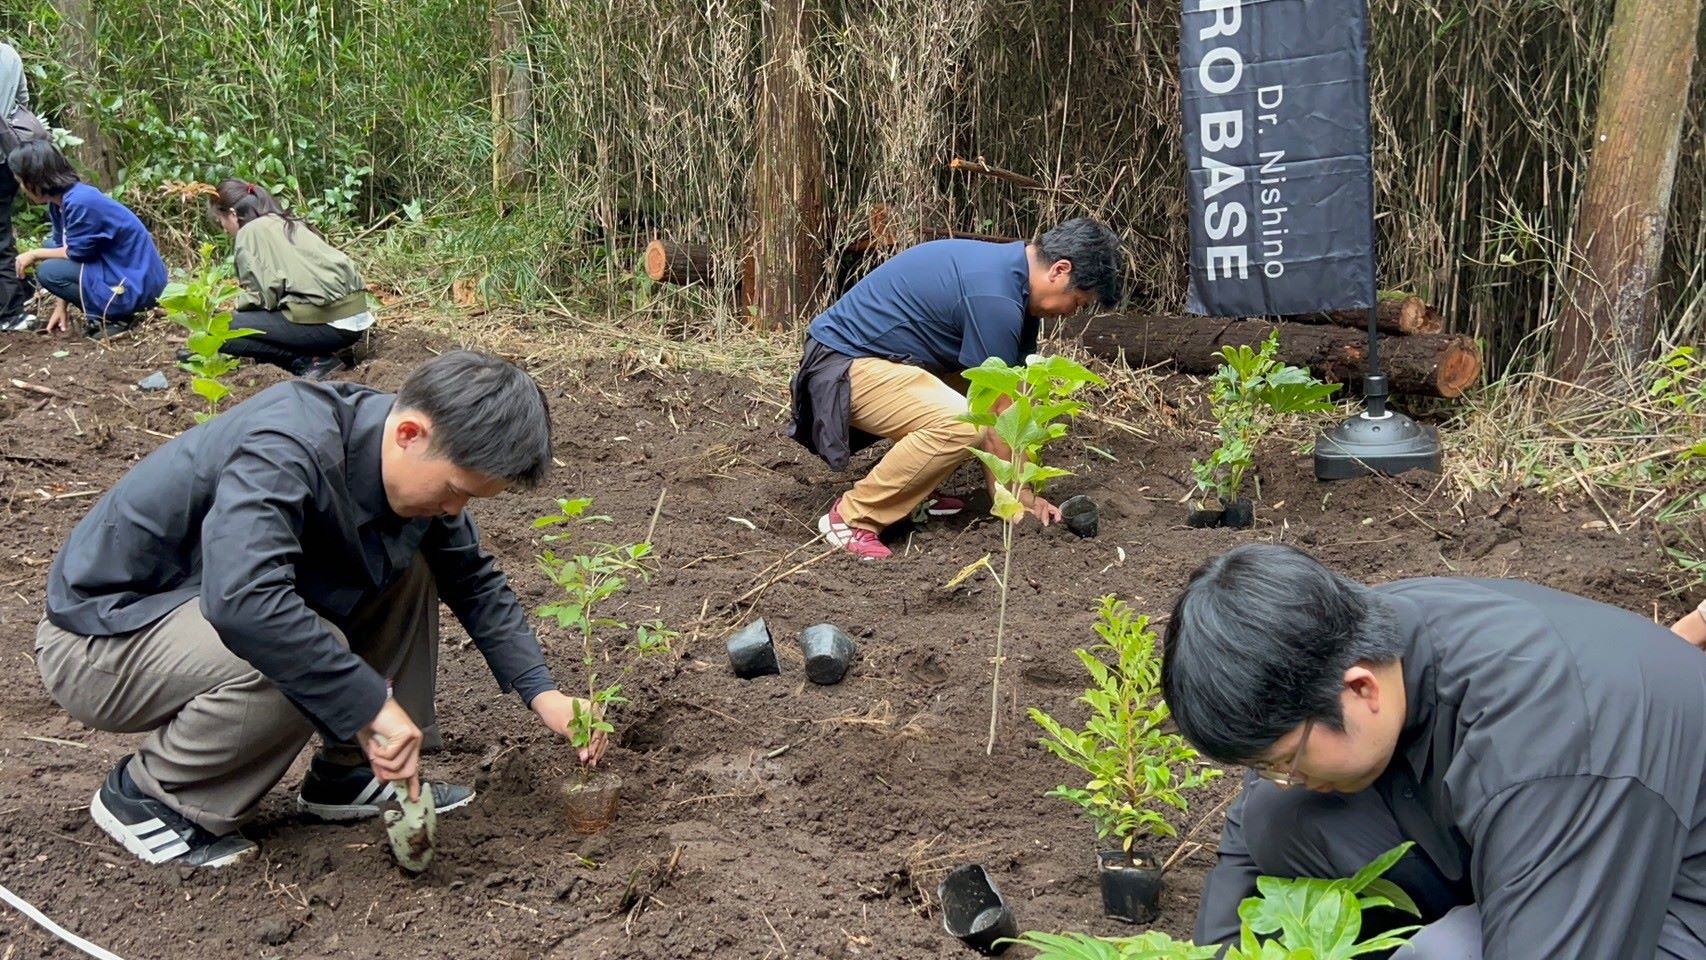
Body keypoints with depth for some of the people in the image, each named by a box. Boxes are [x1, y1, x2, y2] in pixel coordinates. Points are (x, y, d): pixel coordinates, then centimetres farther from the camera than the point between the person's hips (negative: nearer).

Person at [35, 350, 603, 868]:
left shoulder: (416, 461, -5)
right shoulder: (286, 452, -32)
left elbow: (474, 580, 9)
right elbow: (242, 600, -47)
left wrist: (542, 693, -3)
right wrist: (375, 706, -41)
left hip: (198, 606, 8)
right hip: (100, 637, -8)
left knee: (409, 567, -1)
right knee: (298, 658, -34)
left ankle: (349, 774, 6)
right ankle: (145, 795, -10)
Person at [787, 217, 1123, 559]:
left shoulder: (1012, 268, 7)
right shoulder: (996, 296, -24)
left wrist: (1023, 490, 8)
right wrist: (1014, 498, -6)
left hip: (874, 352, 10)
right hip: (843, 364, -10)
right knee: (961, 423, -30)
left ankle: (911, 491, 16)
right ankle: (851, 518, -14)